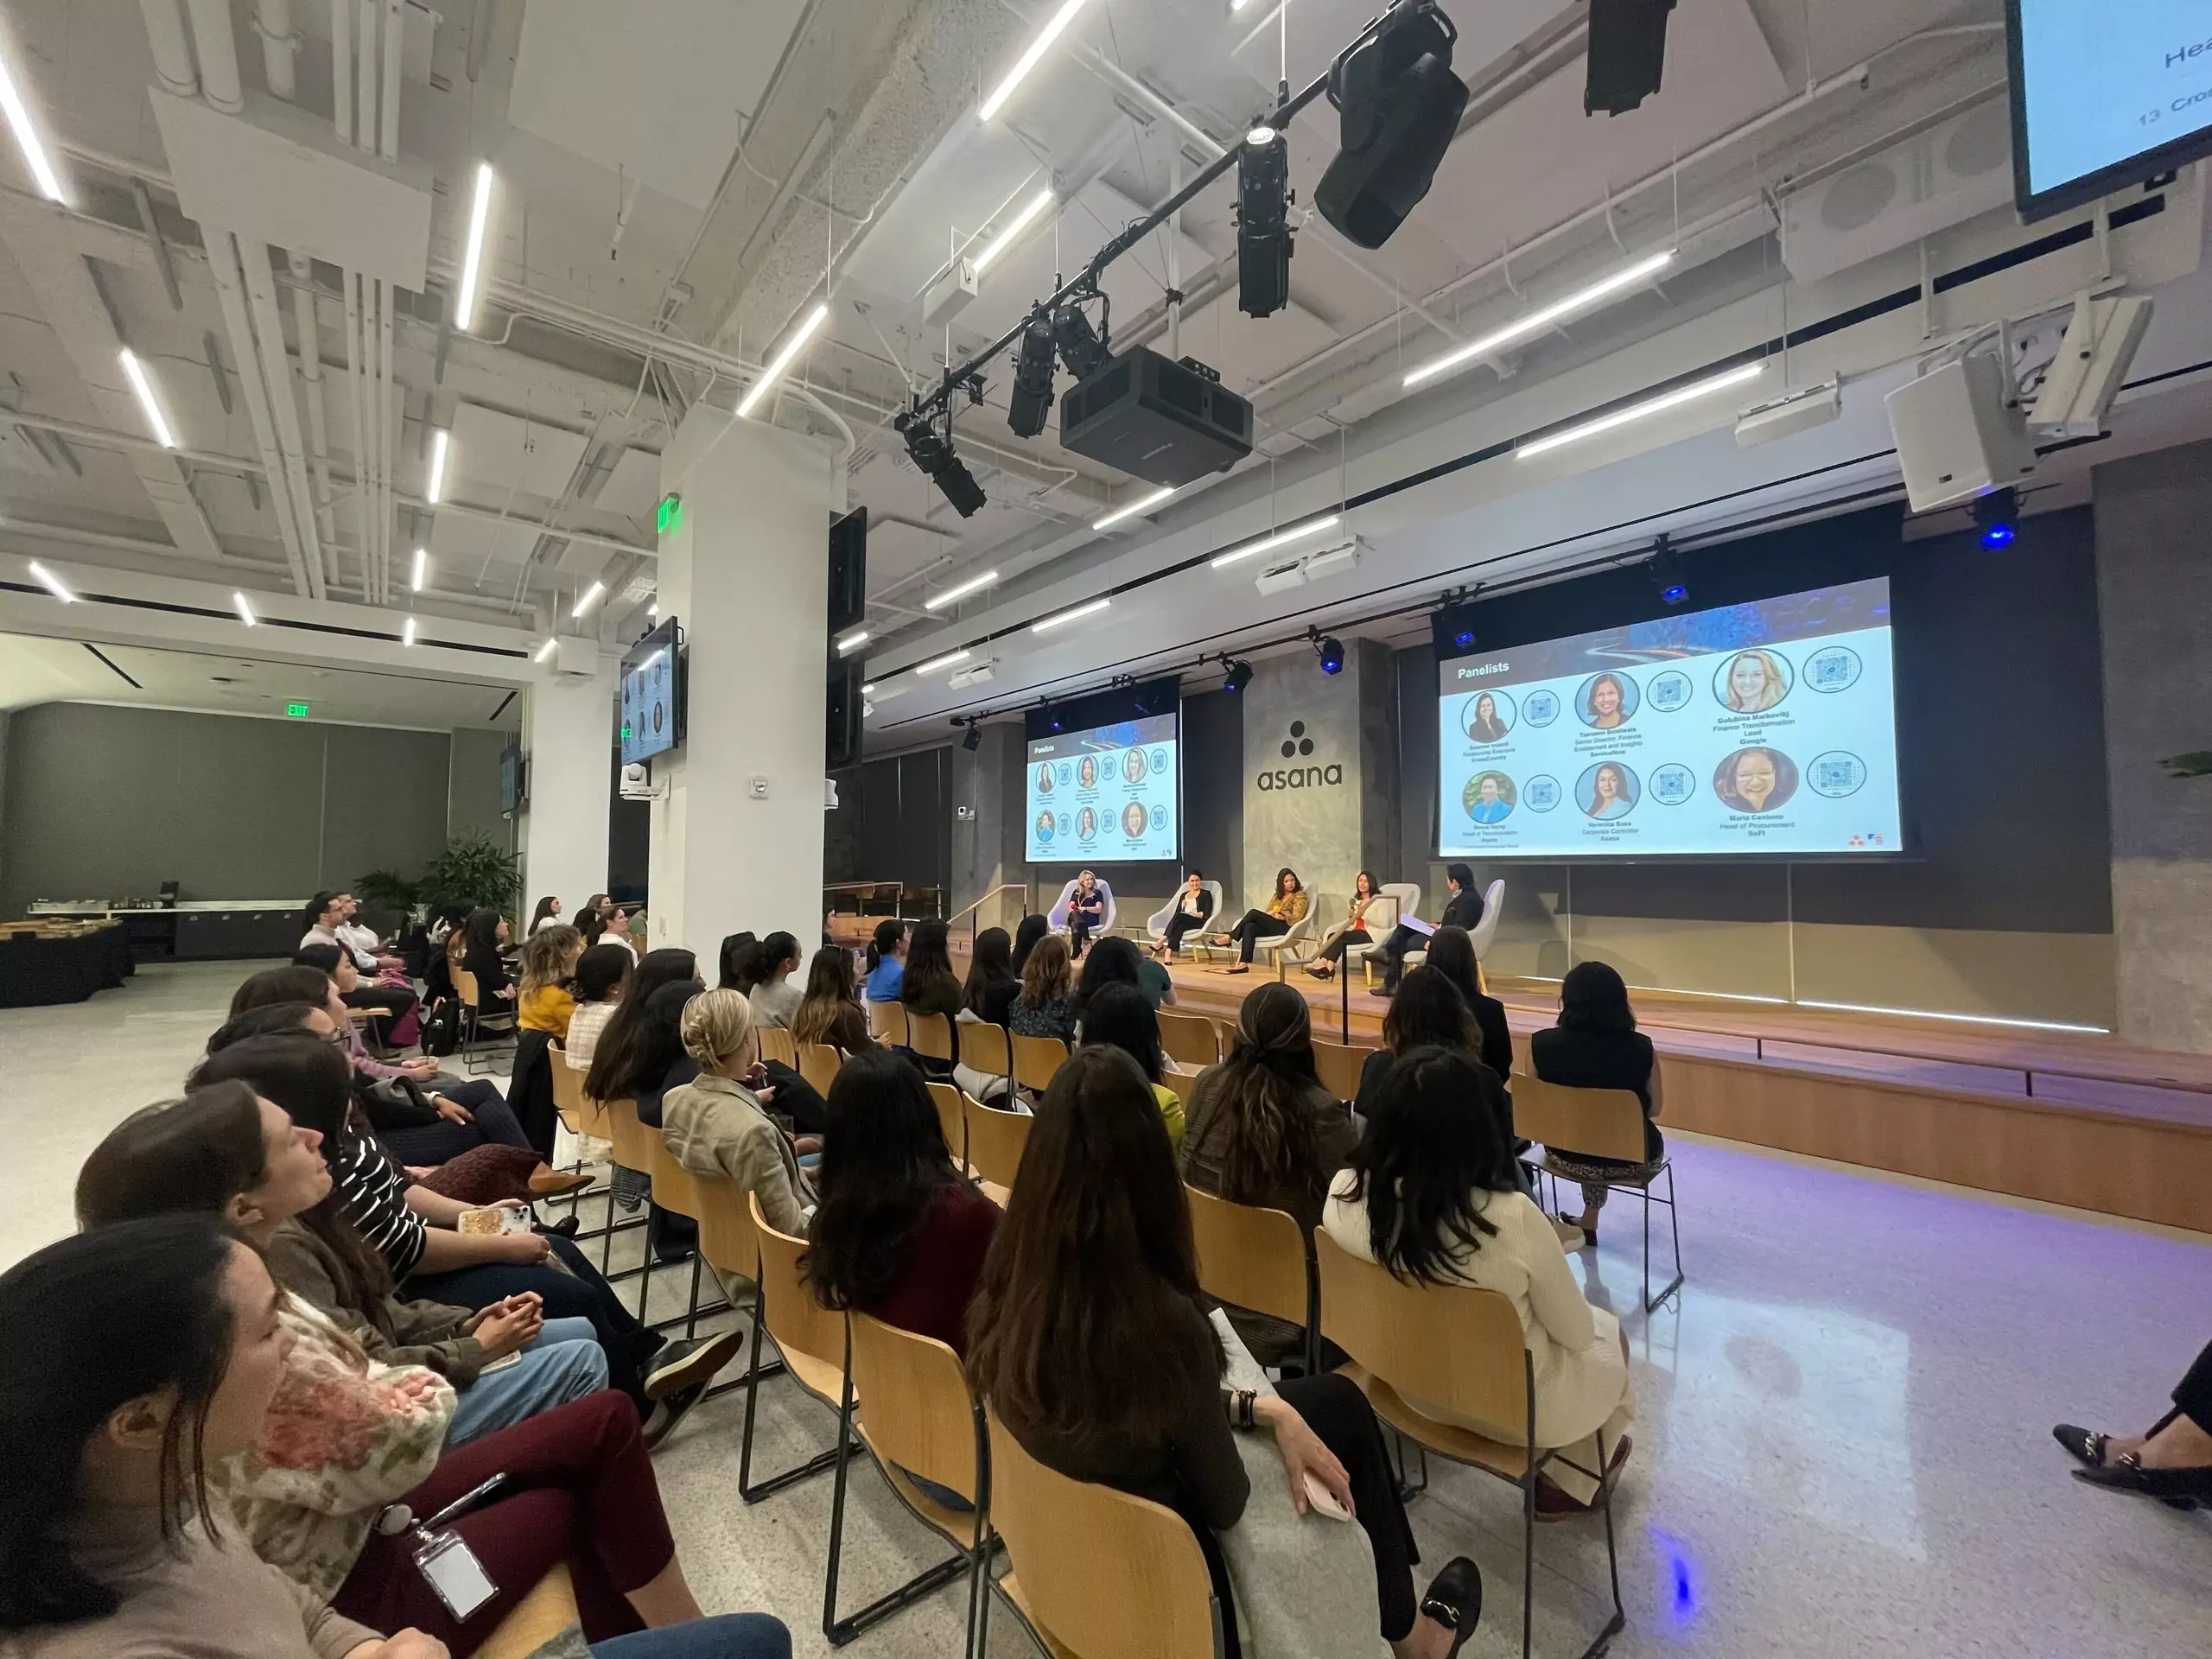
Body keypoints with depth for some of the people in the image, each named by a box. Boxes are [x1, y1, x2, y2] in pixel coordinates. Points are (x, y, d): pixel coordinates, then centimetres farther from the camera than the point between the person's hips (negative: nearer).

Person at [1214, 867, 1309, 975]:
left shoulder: (1300, 895, 7)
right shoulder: (1278, 895, 24)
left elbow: (1296, 917, -5)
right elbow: (1267, 913, 16)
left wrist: (1279, 915, -14)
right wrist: (1274, 914, -7)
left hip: (1286, 928, -6)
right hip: (1272, 926, 6)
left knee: (1253, 913, -25)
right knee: (1250, 927, -28)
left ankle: (1230, 937, -14)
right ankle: (1244, 964, -38)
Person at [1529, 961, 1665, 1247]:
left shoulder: (1541, 1043, -18)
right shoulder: (1642, 1048, -19)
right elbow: (1653, 1109, -3)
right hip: (1630, 1159, 0)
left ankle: (1589, 1222, 50)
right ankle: (1588, 1223, 48)